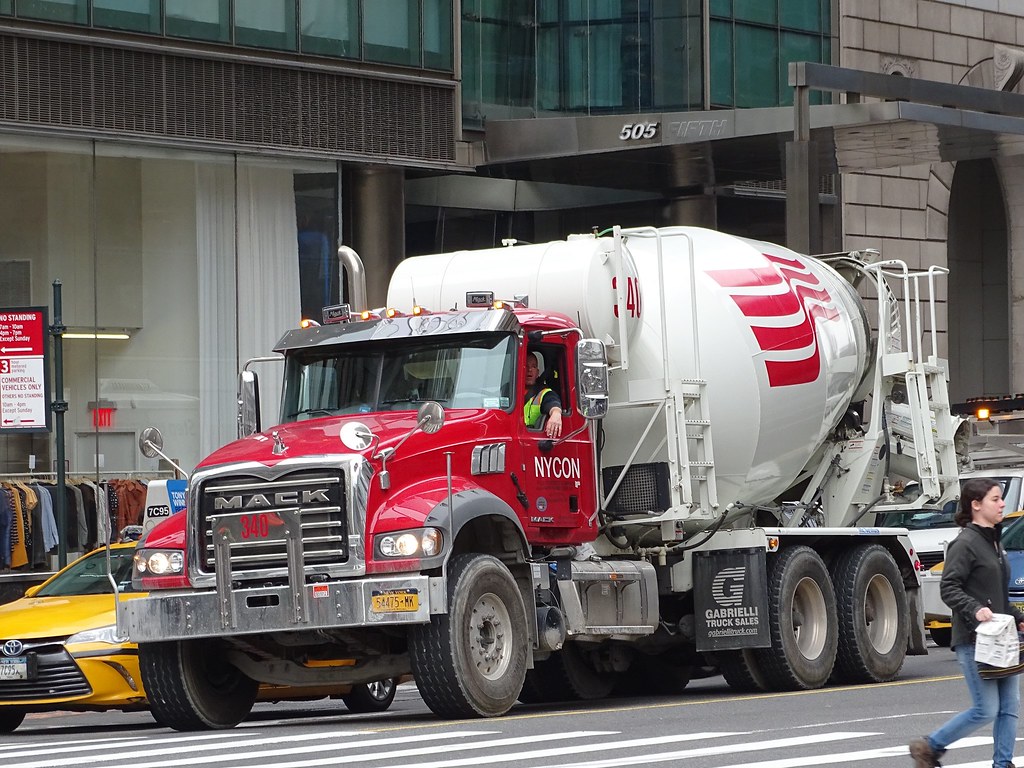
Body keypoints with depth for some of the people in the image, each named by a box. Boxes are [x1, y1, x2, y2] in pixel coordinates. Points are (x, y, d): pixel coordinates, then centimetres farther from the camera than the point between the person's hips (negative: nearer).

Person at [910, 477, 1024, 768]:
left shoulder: (994, 543, 17)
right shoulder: (965, 544, -11)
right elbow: (949, 588, -17)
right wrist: (974, 608, -31)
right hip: (973, 639, -9)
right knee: (986, 710, -8)